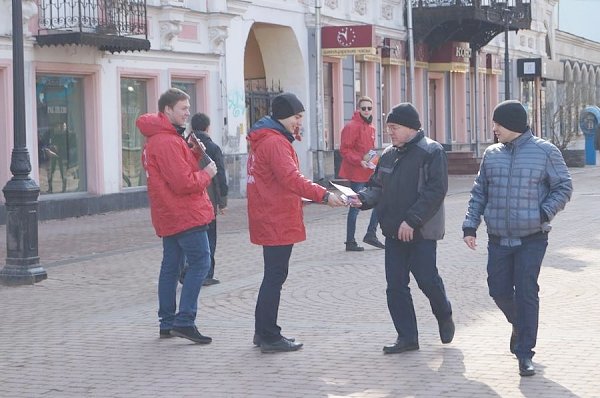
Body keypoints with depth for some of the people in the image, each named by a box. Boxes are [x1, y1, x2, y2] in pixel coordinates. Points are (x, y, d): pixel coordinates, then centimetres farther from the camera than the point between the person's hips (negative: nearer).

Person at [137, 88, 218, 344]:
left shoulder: (156, 140, 15)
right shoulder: (167, 142, -18)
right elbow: (184, 183, -22)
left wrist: (194, 152, 2)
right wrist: (207, 174, -7)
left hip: (169, 215, 11)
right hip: (186, 215, -11)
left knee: (171, 265, 13)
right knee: (200, 263, -8)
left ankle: (167, 323, 17)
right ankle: (184, 321, -13)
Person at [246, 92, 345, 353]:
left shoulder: (263, 141, 16)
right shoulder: (275, 142, -16)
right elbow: (291, 178, -27)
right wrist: (324, 196, -31)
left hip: (269, 220, 10)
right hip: (277, 221, -10)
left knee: (273, 275, 16)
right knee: (275, 276, -4)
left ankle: (263, 332, 23)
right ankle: (270, 338, 1)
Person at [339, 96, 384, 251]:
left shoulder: (370, 127, 13)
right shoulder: (352, 126, -13)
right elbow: (344, 150, -16)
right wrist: (359, 161, -26)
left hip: (369, 172, 9)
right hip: (356, 173, -9)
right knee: (356, 206, -3)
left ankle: (371, 235, 21)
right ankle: (350, 242, 6)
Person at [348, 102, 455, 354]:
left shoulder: (431, 152, -10)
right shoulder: (389, 154, 12)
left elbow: (435, 191, -17)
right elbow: (379, 187, 17)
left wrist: (411, 220, -22)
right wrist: (363, 199, -6)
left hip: (421, 231, -7)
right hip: (394, 232, 7)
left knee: (427, 279, -2)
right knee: (395, 285, 4)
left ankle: (444, 316, 28)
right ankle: (407, 337, 12)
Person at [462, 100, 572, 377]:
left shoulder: (545, 152, -4)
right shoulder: (492, 154, 8)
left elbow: (563, 187, -1)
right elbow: (479, 192, 12)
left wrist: (543, 214, -14)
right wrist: (470, 226, 3)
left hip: (532, 239, -4)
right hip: (498, 239, 4)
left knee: (526, 293, -5)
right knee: (498, 290, 5)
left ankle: (524, 353, 2)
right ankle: (520, 325, 35)